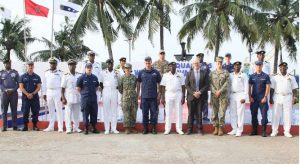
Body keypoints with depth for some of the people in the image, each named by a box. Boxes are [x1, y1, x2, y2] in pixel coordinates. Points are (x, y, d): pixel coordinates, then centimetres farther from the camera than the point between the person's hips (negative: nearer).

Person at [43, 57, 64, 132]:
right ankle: (51, 126, 18)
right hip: (49, 93, 4)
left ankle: (60, 127, 0)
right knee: (51, 110, 10)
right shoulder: (46, 73, 11)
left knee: (59, 110, -3)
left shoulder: (60, 73, -2)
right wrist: (44, 94, 9)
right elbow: (44, 84, 13)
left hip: (57, 92, -4)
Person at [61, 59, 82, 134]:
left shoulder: (79, 75, 7)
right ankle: (68, 128, 3)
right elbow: (62, 88, -1)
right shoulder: (66, 76, 1)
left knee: (76, 113, 6)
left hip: (78, 97, 3)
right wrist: (63, 98, -9)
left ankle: (76, 128, 15)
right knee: (68, 113, -3)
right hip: (68, 98, -2)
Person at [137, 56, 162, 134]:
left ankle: (154, 128, 13)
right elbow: (138, 84, 11)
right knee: (145, 113, 6)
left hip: (153, 96, -1)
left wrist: (159, 95, 1)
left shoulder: (156, 72, 2)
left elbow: (159, 84, 6)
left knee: (154, 113, 3)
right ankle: (145, 128, 15)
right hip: (144, 96, 1)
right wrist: (137, 94, 8)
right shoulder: (141, 72, 5)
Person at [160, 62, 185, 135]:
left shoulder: (180, 75, 6)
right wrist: (162, 98, -1)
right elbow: (163, 87, 5)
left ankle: (179, 129, 8)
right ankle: (167, 129, 8)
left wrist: (183, 97, -2)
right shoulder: (165, 75, 6)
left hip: (178, 94, 0)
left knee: (179, 112, 2)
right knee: (168, 112, 2)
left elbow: (183, 87, 5)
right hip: (168, 94, 0)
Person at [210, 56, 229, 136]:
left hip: (223, 95, -2)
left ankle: (221, 128, 4)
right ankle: (216, 128, 12)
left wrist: (220, 91, -12)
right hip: (214, 95, 2)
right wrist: (215, 92, -9)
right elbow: (210, 84, 4)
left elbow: (226, 83, -4)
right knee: (214, 112, 4)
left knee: (222, 112, -4)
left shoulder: (226, 73, 4)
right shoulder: (212, 73, 9)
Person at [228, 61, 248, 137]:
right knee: (232, 113, 5)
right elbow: (228, 85, 11)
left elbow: (246, 87, -2)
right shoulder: (230, 75, 12)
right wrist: (228, 96, 4)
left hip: (240, 95, -4)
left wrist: (244, 97, -9)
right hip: (232, 95, 4)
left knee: (240, 113, -4)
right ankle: (234, 129, 14)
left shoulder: (243, 75, 2)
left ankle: (239, 130, -1)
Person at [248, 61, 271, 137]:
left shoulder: (266, 76, 2)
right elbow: (249, 87, 8)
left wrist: (265, 97, -9)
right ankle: (254, 130, 16)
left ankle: (264, 131, 2)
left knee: (264, 114, -4)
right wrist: (250, 97, -1)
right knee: (254, 114, 7)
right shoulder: (252, 76, 8)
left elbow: (268, 87, -1)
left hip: (263, 99, -2)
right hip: (254, 99, 3)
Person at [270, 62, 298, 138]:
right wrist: (271, 98, -2)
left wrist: (294, 97, -2)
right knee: (276, 114, 0)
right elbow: (272, 88, 5)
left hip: (288, 97, 1)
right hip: (277, 97, -1)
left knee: (288, 115, 1)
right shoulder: (275, 77, 7)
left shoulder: (291, 77, 9)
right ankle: (274, 131, 7)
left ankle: (287, 131, 8)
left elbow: (294, 89, 8)